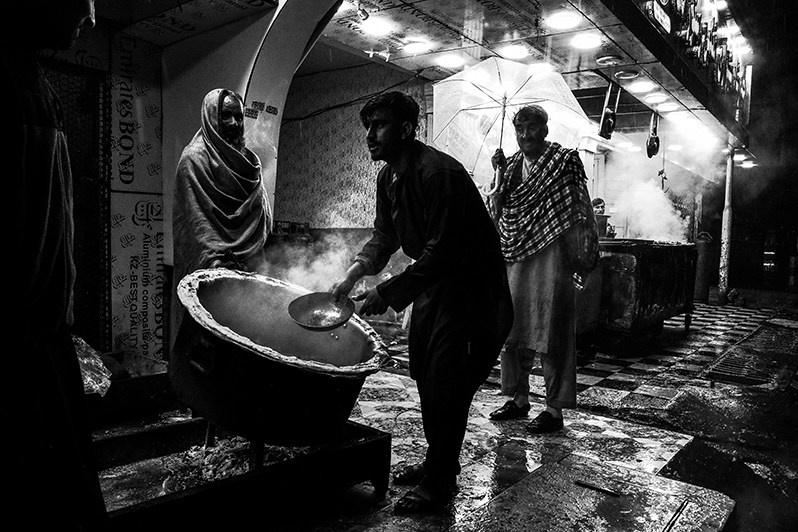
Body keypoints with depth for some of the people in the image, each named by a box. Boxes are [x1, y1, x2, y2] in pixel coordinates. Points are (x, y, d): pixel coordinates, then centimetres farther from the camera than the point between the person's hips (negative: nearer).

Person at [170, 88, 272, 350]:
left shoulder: (247, 159, 15)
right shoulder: (194, 159, -6)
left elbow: (263, 218, 15)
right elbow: (196, 223, -14)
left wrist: (258, 266, 7)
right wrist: (217, 265, -23)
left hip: (249, 269, 7)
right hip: (211, 274, -6)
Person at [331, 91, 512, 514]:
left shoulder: (439, 173, -25)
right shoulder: (388, 177, 4)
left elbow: (440, 252, -29)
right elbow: (385, 234, 10)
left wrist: (388, 293, -28)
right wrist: (358, 268, -7)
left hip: (468, 285, -9)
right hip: (432, 282, 9)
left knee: (444, 385, -6)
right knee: (424, 374, 15)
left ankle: (438, 483, 10)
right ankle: (438, 464, 31)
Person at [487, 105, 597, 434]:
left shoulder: (565, 160, 0)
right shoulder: (511, 165, 13)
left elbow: (582, 210, -1)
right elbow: (496, 212, 6)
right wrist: (502, 175, -4)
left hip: (551, 257, -5)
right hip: (516, 257, 5)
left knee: (551, 333, -3)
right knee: (512, 331, 9)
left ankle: (555, 409, 7)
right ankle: (519, 399, 24)